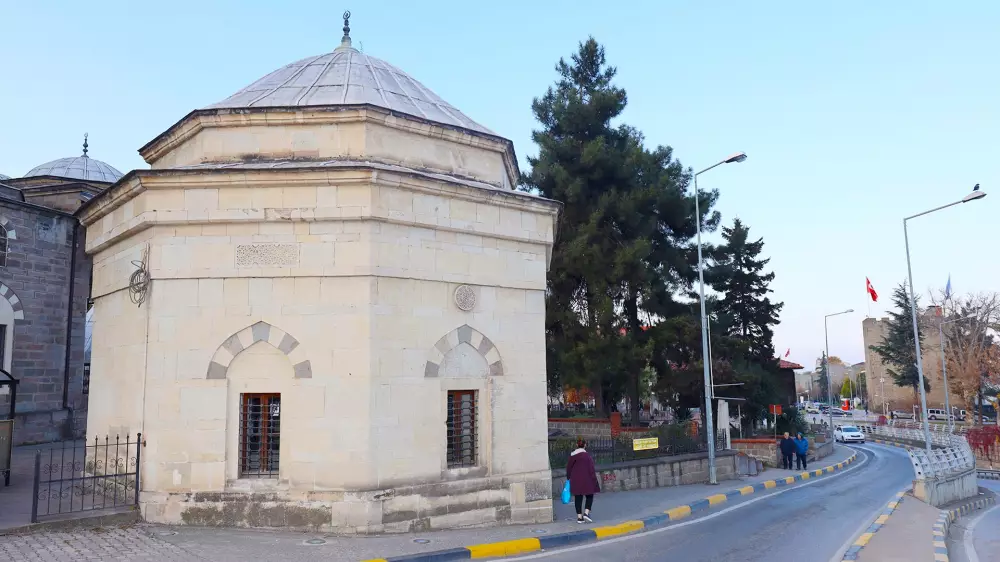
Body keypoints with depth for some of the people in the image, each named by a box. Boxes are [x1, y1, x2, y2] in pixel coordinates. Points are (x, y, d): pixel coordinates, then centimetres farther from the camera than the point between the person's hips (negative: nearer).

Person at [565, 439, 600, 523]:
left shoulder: (572, 455, 4)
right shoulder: (587, 455, -11)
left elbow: (568, 468, 10)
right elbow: (591, 469, -10)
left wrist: (569, 478, 21)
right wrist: (594, 480, -3)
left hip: (575, 481, 4)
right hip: (586, 480, -4)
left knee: (578, 498, 9)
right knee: (589, 497, 10)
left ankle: (579, 517, 9)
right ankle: (586, 513, -6)